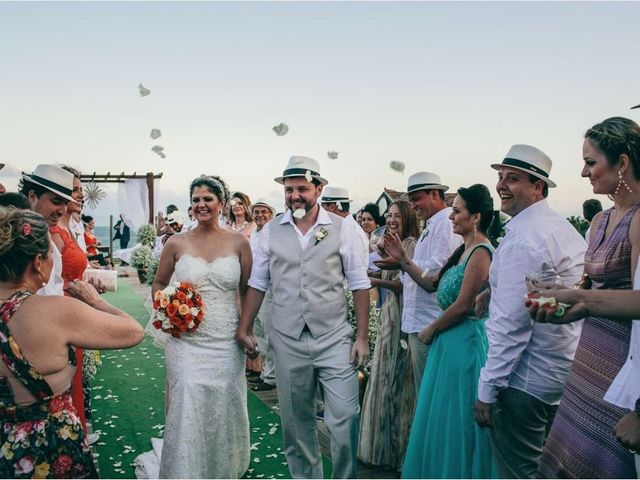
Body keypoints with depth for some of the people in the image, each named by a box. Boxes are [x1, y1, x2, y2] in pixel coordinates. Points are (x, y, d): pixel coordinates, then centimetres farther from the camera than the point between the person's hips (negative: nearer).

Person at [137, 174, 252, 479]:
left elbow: (248, 291, 5)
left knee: (224, 410, 11)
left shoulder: (239, 243, 0)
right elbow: (158, 284, 13)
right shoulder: (177, 243, 1)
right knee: (187, 410, 0)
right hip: (186, 341, 0)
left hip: (227, 343, 1)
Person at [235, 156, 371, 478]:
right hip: (287, 341, 2)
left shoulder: (341, 228, -2)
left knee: (345, 419, -1)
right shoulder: (271, 231, 4)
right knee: (295, 423, 14)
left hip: (334, 340, -2)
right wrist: (244, 329, 6)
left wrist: (362, 336, -4)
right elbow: (257, 284, 8)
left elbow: (359, 284, 0)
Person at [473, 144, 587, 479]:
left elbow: (511, 323, -24)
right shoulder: (564, 227, 9)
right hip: (562, 373, 10)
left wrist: (487, 389, -18)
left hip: (526, 381, -9)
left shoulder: (522, 237, -21)